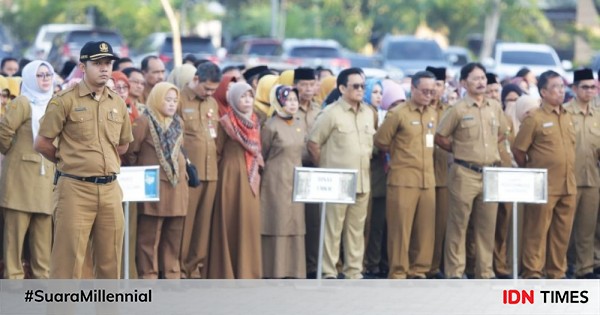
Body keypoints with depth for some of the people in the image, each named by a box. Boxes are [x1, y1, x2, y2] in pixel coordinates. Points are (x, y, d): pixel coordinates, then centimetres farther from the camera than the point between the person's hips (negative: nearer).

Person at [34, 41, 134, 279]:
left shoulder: (118, 104, 11)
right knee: (68, 258, -6)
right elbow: (42, 143, -4)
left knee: (110, 260, 9)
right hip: (76, 188, -5)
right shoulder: (65, 101, -6)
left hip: (110, 189, 5)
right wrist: (69, 161, 7)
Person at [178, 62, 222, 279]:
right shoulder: (180, 101, -6)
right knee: (184, 224, -4)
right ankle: (179, 271, 2)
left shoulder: (213, 104, 16)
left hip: (210, 172, 6)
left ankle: (196, 269, 13)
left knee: (203, 224, 7)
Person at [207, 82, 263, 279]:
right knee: (231, 223, -5)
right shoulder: (226, 123, -4)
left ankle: (248, 270, 8)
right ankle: (228, 272, -2)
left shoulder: (254, 123, 12)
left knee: (250, 222, 3)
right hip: (231, 177, -5)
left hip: (251, 179, 5)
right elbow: (217, 151, -1)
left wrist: (258, 167, 10)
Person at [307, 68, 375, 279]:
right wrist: (325, 169, -1)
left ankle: (354, 272, 14)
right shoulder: (331, 114, -7)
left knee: (356, 229, 8)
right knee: (332, 228, -3)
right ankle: (329, 273, 1)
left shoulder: (368, 113, 12)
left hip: (362, 182, 6)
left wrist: (364, 167, 14)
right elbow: (313, 144, -6)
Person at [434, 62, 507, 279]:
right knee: (458, 226, 0)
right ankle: (455, 272, 5)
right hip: (465, 174, -4)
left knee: (487, 227, 8)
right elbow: (440, 138, 0)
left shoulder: (495, 107, 8)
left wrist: (488, 150, 12)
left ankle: (485, 272, 16)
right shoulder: (458, 110, -5)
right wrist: (460, 151, 3)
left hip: (490, 173, 4)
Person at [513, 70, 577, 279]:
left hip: (568, 187, 6)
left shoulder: (568, 118, 13)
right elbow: (519, 151, -4)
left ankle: (556, 272, 17)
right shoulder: (535, 119, -6)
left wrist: (569, 174, 16)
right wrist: (531, 173, 5)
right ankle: (533, 272, 4)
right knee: (537, 230, -2)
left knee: (562, 232, 8)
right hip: (544, 187, -6)